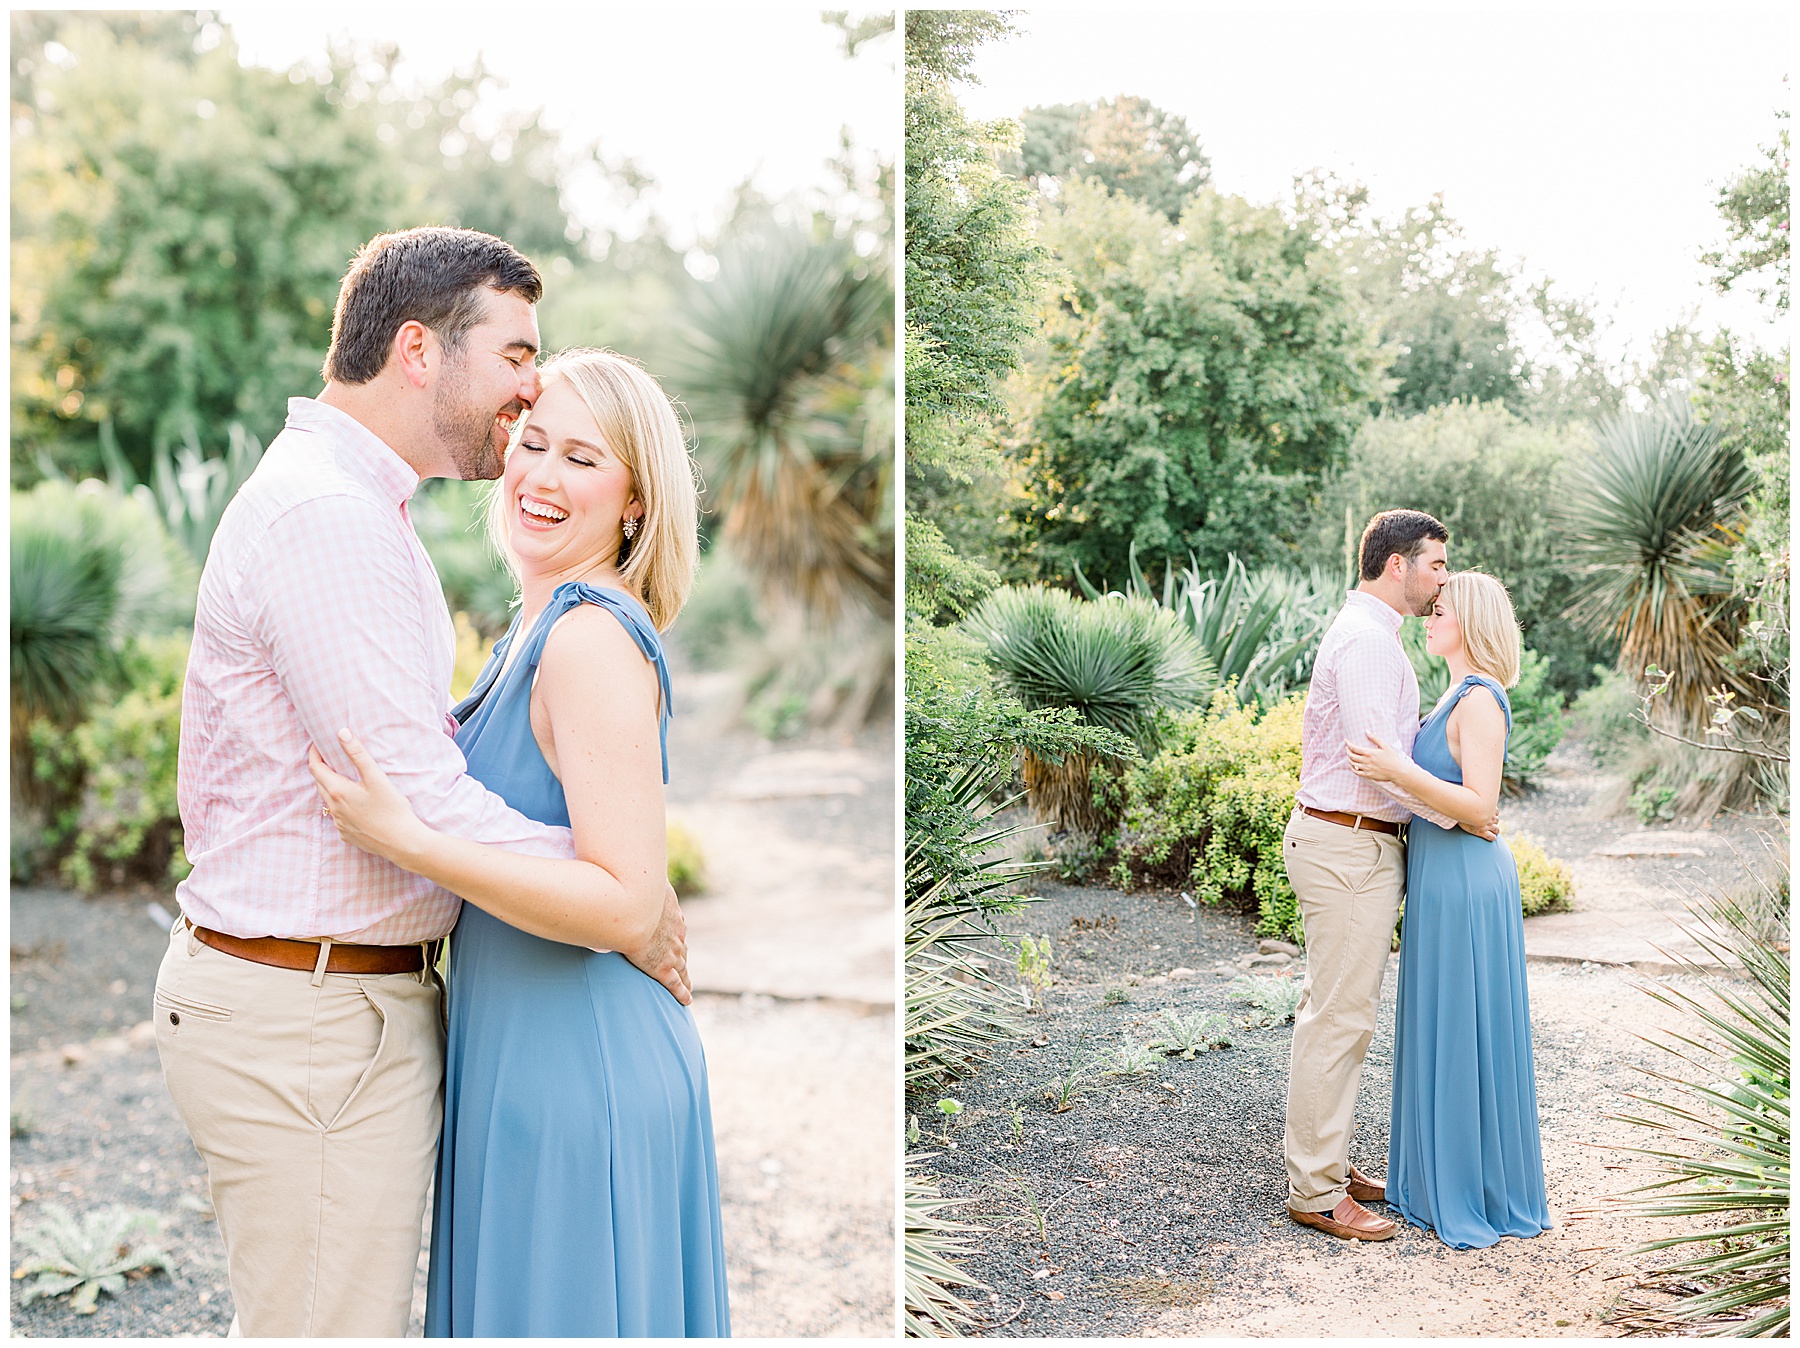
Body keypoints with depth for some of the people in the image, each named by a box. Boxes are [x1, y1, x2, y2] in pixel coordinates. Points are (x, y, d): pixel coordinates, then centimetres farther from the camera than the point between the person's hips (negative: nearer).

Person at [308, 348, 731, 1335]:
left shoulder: (593, 638, -20)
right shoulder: (539, 628, 9)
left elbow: (625, 901, -26)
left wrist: (407, 841, -27)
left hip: (577, 1069, -9)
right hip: (537, 1056, 9)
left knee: (559, 1308, 7)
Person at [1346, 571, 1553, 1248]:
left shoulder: (1480, 699, -16)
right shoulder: (1459, 695, 13)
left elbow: (1478, 805, -24)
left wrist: (1401, 772, -30)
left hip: (1466, 884, -10)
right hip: (1441, 879, 10)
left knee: (1465, 1034, 0)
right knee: (1438, 1033, 16)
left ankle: (1479, 1196, 12)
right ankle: (1440, 1180, 27)